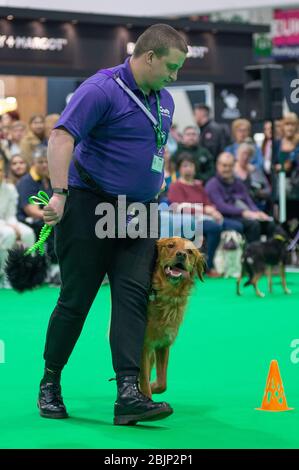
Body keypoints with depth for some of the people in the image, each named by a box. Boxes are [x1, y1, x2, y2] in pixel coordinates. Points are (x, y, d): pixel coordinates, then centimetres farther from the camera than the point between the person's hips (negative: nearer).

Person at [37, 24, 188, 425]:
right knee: (76, 299, 0)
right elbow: (61, 137, -23)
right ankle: (50, 384, 17)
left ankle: (129, 395, -15)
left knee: (133, 295, -7)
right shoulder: (102, 89, -13)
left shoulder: (164, 101, 14)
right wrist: (59, 193, -33)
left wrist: (155, 196, 23)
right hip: (91, 206, -6)